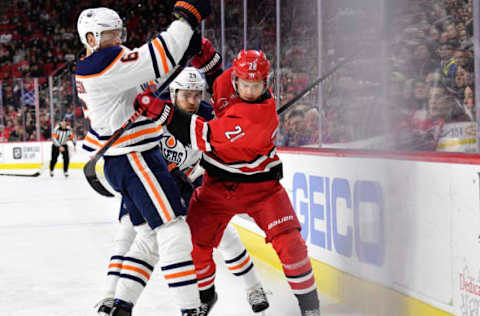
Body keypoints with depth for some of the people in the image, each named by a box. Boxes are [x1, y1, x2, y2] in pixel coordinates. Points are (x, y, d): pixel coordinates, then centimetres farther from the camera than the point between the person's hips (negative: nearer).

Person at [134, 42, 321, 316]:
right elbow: (216, 84, 19)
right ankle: (205, 293, 27)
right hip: (218, 183, 6)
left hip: (259, 184, -6)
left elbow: (206, 137, -34)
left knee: (288, 240, -17)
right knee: (194, 240, 0)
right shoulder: (229, 81, -10)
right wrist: (204, 56, -2)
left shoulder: (263, 114, -31)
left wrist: (161, 110, -34)